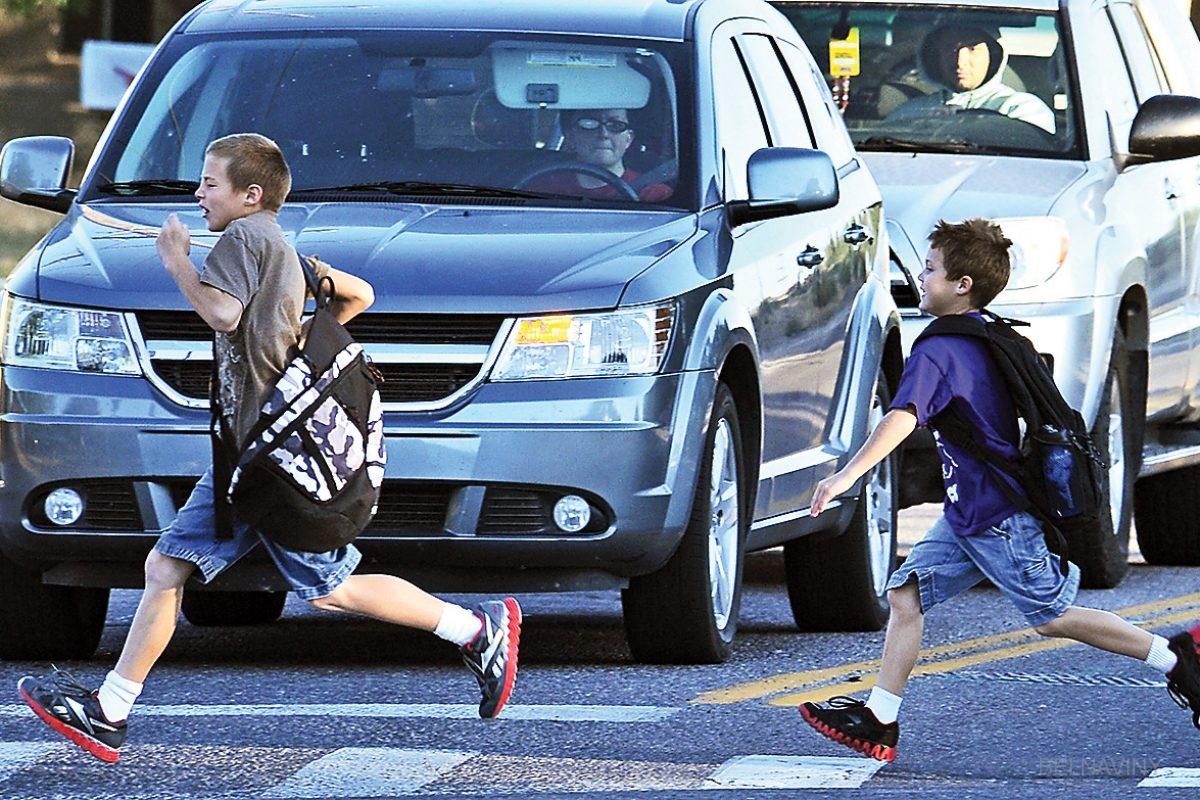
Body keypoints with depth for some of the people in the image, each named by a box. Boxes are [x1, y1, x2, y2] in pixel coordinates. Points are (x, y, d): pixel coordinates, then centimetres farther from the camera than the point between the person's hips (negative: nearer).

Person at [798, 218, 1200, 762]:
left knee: (1053, 617, 2)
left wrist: (848, 476, -45)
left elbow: (902, 418, -36)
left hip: (1002, 518, -10)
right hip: (967, 514, 10)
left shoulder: (938, 353, -21)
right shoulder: (992, 339, 8)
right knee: (907, 594, 3)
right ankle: (879, 721, 1)